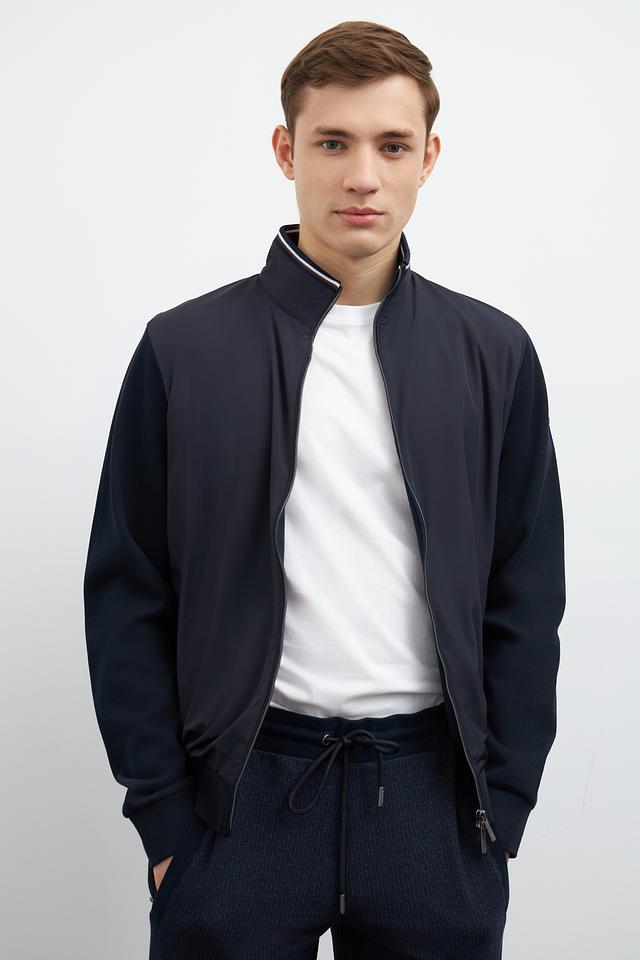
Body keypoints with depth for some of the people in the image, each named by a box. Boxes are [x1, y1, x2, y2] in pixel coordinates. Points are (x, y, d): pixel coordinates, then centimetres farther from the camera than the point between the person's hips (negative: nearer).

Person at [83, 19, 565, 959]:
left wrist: (502, 805, 0)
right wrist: (163, 817, -3)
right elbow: (127, 598, 0)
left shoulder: (495, 354, 3)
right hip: (243, 790, -1)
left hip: (433, 793, 2)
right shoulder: (183, 350, -2)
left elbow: (526, 599, 5)